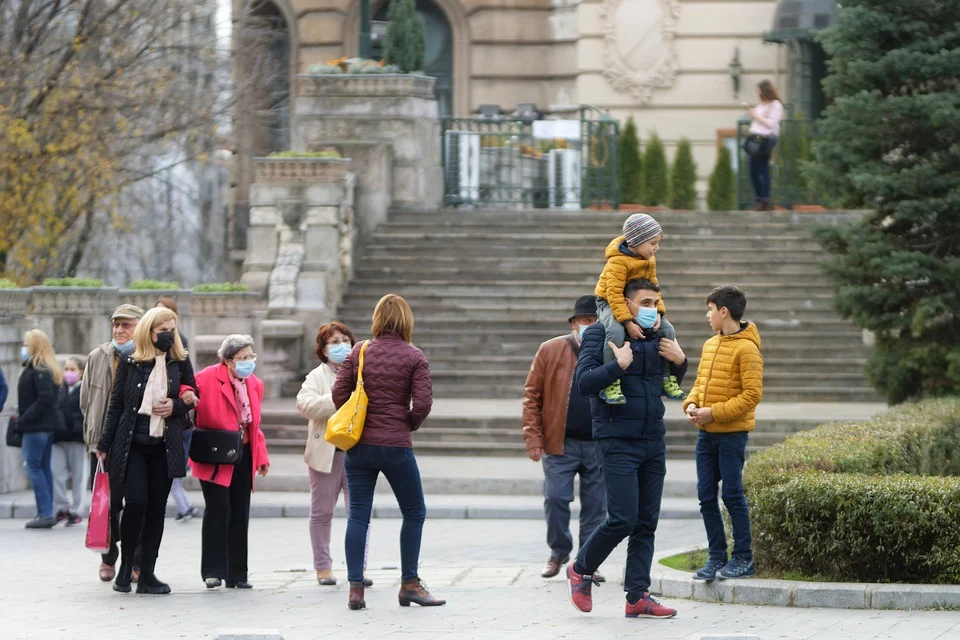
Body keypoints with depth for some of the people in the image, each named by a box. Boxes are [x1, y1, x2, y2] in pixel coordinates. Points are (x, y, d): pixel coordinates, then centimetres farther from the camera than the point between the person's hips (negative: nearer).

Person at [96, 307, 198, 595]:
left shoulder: (180, 361, 6)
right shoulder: (130, 362, 1)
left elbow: (192, 395, 16)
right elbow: (116, 405, 3)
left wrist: (176, 405, -7)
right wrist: (104, 445, 2)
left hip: (165, 445, 3)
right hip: (132, 442, -3)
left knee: (157, 507, 3)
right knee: (136, 502, -13)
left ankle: (147, 573, 9)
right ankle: (126, 566, 5)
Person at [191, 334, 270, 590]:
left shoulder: (255, 384, 10)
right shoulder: (207, 379, -12)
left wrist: (261, 456, 12)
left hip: (243, 455, 6)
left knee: (240, 513, 7)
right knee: (218, 509, -12)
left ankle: (237, 574, 13)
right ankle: (213, 571, -4)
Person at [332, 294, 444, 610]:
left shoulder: (359, 352, 3)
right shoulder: (414, 357, -4)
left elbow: (339, 394, -1)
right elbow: (423, 403, -11)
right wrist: (408, 426, 8)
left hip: (358, 446, 3)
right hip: (396, 447, -3)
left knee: (358, 515, 5)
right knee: (414, 513, 12)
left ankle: (355, 588, 1)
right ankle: (410, 585, 13)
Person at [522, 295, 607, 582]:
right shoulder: (550, 351, 1)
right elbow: (532, 395, 1)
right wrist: (533, 437, -6)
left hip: (600, 446, 1)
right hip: (560, 443, -1)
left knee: (595, 506, 5)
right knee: (555, 499, -5)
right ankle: (559, 553, 17)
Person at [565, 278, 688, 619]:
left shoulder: (657, 337, 12)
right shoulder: (600, 335, -7)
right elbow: (584, 381, -18)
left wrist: (679, 361, 6)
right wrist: (618, 365, -28)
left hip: (654, 442, 7)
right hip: (618, 443, -7)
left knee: (646, 524, 4)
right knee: (623, 518, -12)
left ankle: (638, 597, 8)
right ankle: (581, 570, 12)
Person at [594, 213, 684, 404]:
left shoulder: (650, 260, 1)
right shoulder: (618, 262, -26)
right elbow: (614, 294, -29)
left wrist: (658, 312, -11)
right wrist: (628, 323, -34)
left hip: (637, 307, 8)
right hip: (610, 304, -8)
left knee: (668, 329, -3)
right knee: (616, 331, -37)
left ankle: (667, 378, 9)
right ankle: (610, 384, -32)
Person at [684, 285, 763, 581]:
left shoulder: (746, 348, -12)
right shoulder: (710, 345, 13)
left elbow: (752, 394, -16)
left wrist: (715, 412, -19)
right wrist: (692, 404, -1)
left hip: (732, 433, -7)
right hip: (706, 434, 7)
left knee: (732, 495, -3)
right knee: (706, 496, 7)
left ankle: (743, 559, 5)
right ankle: (716, 556, 14)